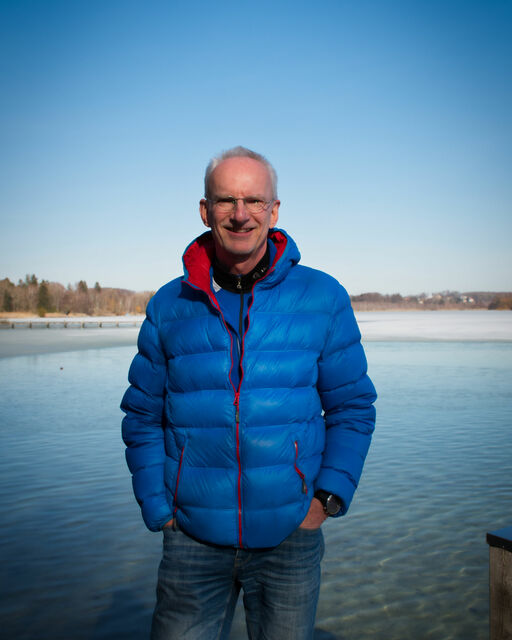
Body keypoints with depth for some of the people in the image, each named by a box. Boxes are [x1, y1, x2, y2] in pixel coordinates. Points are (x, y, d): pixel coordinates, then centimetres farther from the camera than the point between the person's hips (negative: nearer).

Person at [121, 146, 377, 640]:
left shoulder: (323, 298, -3)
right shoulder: (169, 307, 0)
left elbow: (353, 407, 3)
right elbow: (142, 417, 7)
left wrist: (328, 497, -6)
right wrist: (159, 511, 0)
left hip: (290, 536, 0)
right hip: (193, 540, 1)